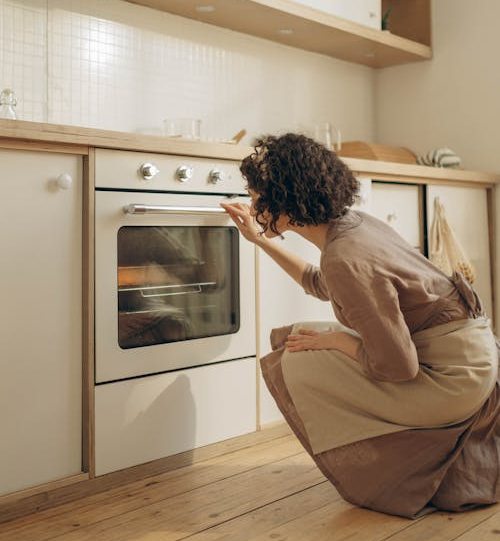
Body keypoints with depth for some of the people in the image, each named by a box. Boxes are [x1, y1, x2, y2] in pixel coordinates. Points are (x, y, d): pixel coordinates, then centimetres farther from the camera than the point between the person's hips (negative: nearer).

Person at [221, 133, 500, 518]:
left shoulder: (347, 260, -26)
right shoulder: (354, 223, 2)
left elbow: (398, 366, -24)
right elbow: (321, 285, 24)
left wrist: (331, 340, -8)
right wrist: (259, 239, 24)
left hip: (455, 374, -9)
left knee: (293, 365, -12)